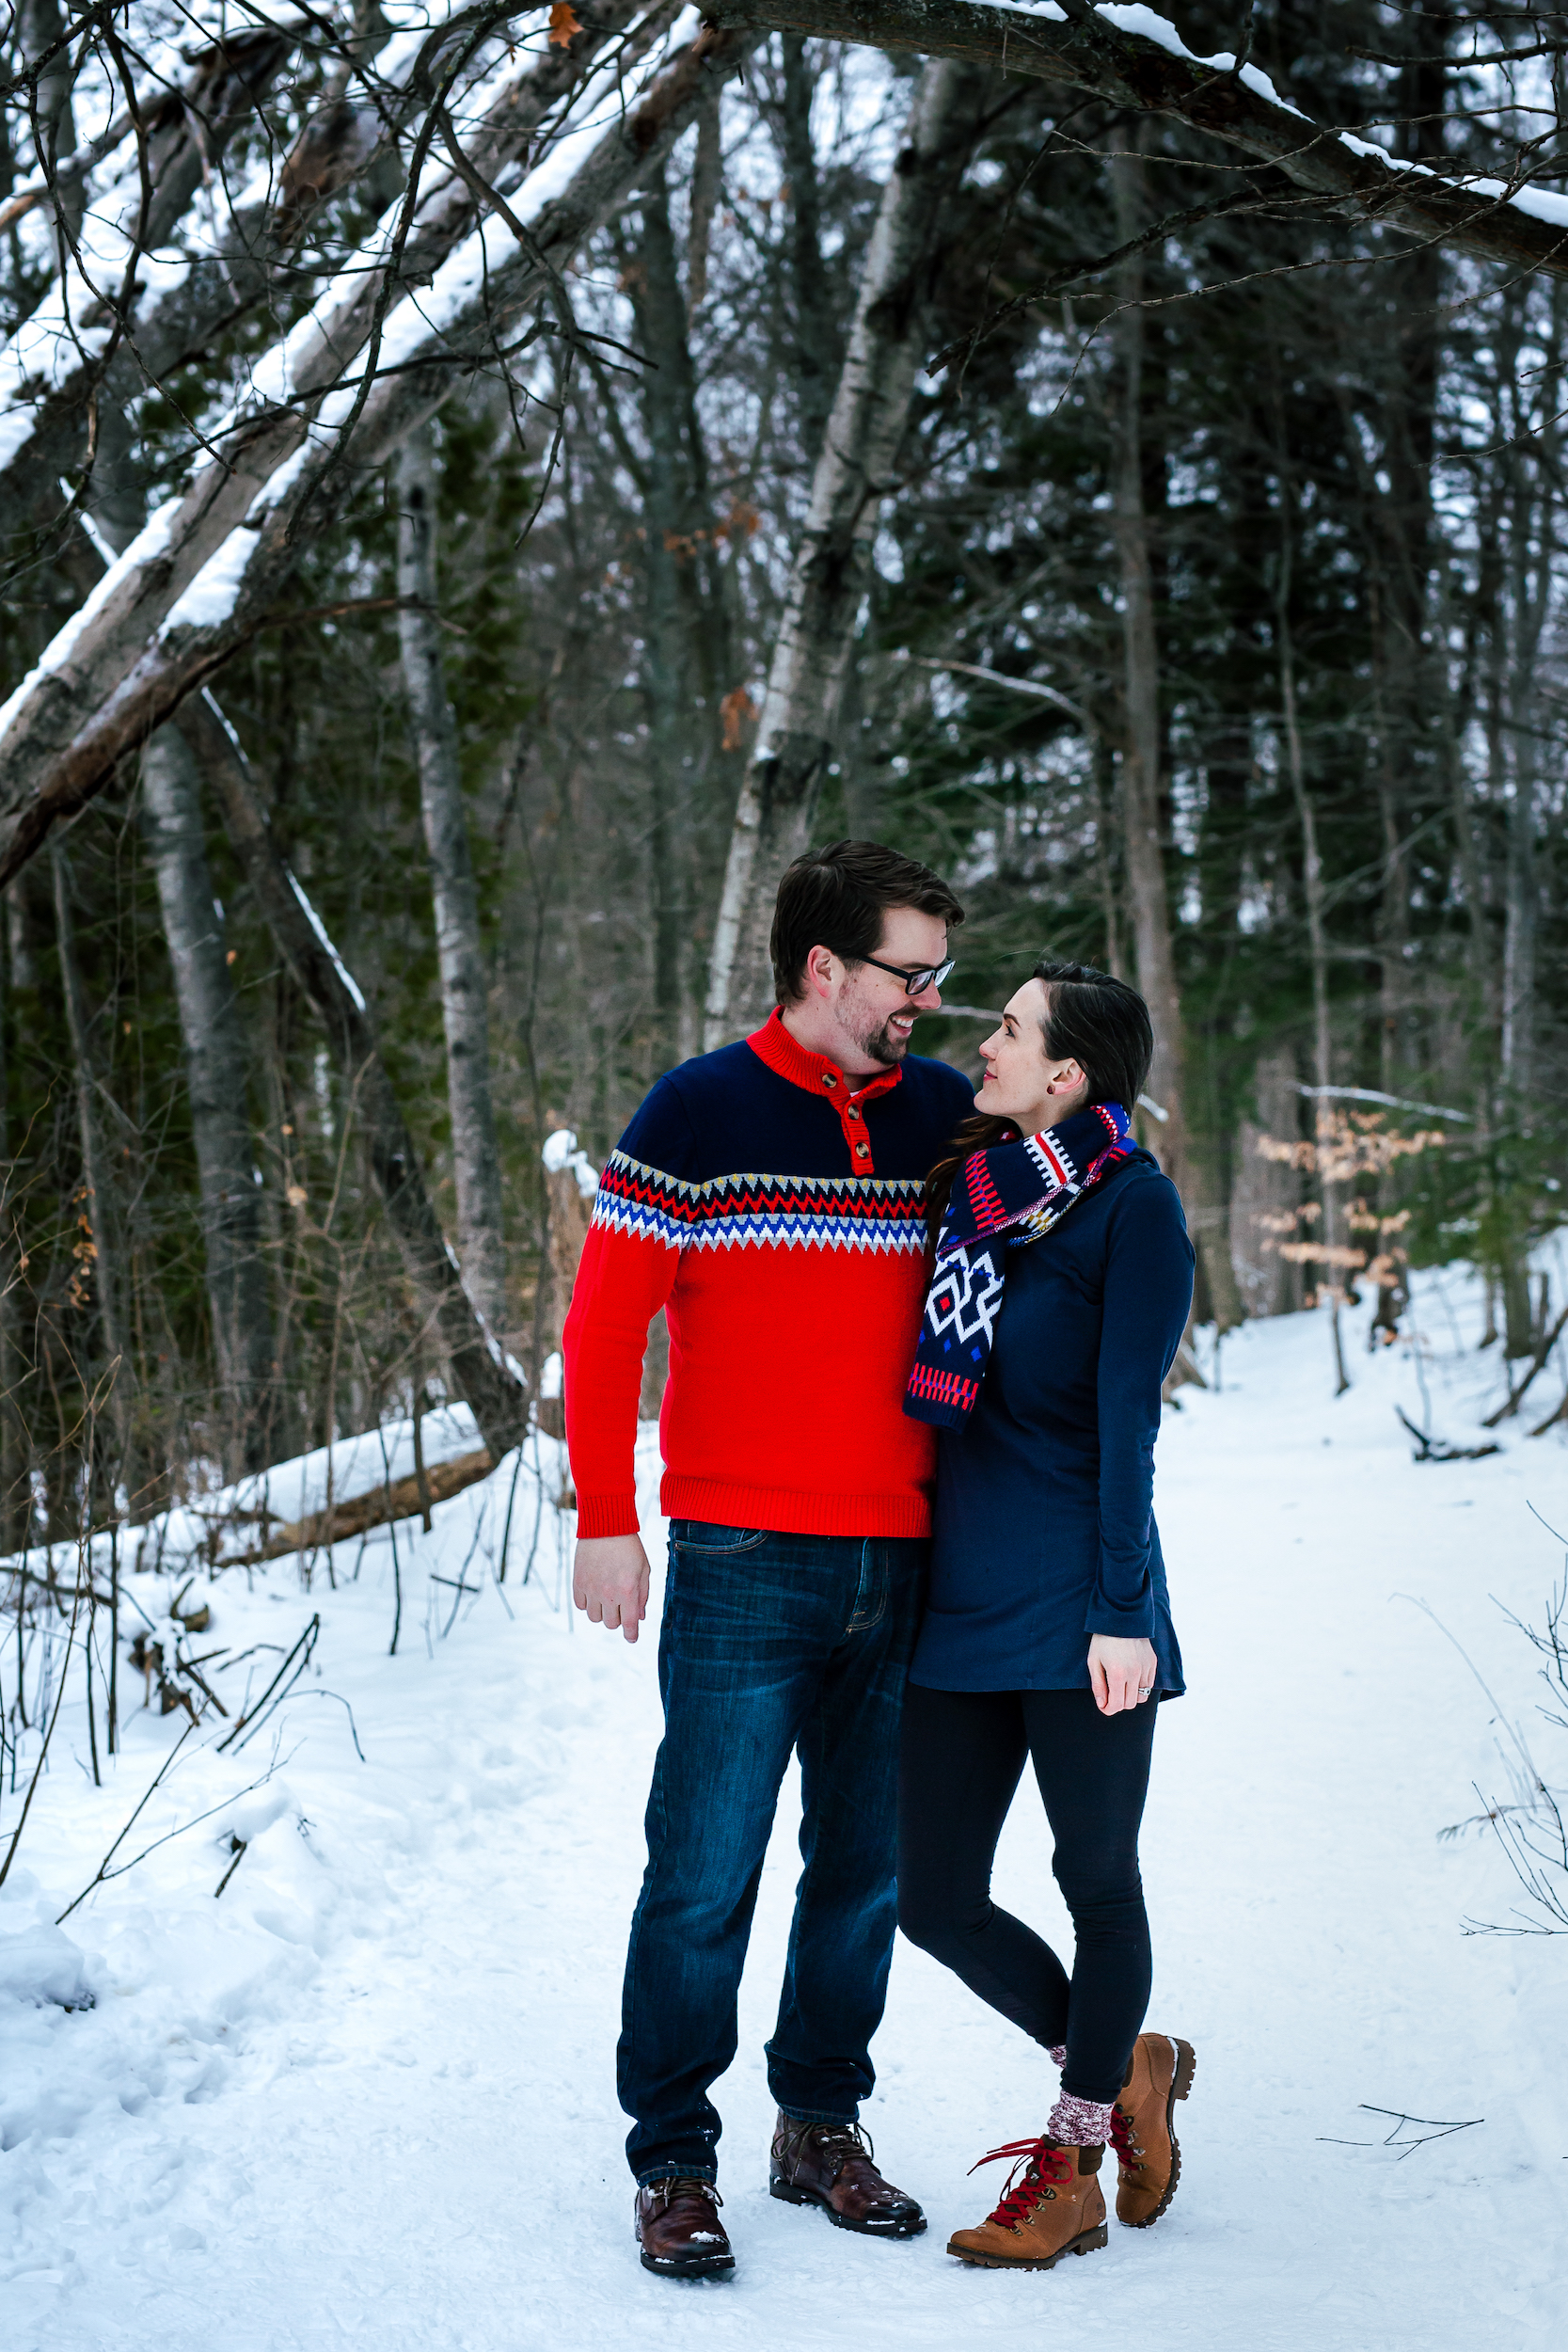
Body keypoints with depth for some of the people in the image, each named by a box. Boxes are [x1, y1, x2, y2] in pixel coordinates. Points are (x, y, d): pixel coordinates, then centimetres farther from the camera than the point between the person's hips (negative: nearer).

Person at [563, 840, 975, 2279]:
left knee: (867, 1870, 11)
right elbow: (603, 1327, -3)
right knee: (706, 1876, -2)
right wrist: (606, 1523, -7)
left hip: (900, 1564, 5)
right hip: (744, 1565, -4)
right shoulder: (699, 1115, -3)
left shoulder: (949, 1118, 9)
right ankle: (673, 2160, 10)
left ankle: (823, 2131, 26)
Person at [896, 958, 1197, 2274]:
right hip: (961, 1607, 7)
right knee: (937, 1900, 6)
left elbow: (1125, 1422, -11)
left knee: (1098, 1882, 6)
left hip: (1073, 1610, -6)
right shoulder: (968, 1191, 11)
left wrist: (1120, 1612, -14)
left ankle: (1071, 2164, 22)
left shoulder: (1135, 1205, -7)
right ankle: (1122, 2069, 28)